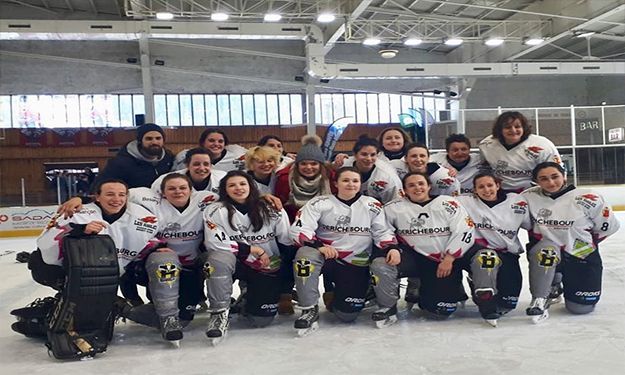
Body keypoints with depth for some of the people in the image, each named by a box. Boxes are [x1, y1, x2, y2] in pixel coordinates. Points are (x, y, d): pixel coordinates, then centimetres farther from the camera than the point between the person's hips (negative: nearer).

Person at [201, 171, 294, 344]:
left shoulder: (272, 211, -5)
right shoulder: (216, 211, -7)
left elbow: (288, 244, 1)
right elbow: (213, 243, -16)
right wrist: (252, 249, -16)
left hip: (268, 268, 1)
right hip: (235, 264, -1)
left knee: (260, 320, -7)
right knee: (218, 258, -35)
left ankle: (249, 298, 29)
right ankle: (219, 313, -20)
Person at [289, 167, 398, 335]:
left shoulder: (372, 205, 3)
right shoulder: (320, 203, -5)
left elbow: (383, 232, 3)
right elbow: (299, 229, -13)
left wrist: (392, 248, -18)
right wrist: (318, 246, -29)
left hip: (356, 264, 2)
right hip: (325, 257, -1)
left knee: (347, 314, -9)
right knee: (305, 254, -35)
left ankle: (333, 298, 30)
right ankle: (310, 310, -19)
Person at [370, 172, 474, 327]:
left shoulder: (448, 204, -3)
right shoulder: (395, 207, 0)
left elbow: (465, 232, -6)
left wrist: (449, 259, -10)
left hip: (444, 262, 0)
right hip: (412, 256, 1)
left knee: (439, 311, -8)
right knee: (381, 264, -28)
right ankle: (388, 308, -6)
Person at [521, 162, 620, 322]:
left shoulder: (588, 198, -15)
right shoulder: (530, 197, -10)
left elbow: (608, 226, -4)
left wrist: (587, 240, -1)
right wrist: (535, 243, -2)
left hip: (582, 256, 0)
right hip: (547, 249, 0)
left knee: (581, 307, 1)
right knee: (545, 251, -37)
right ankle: (539, 301, -16)